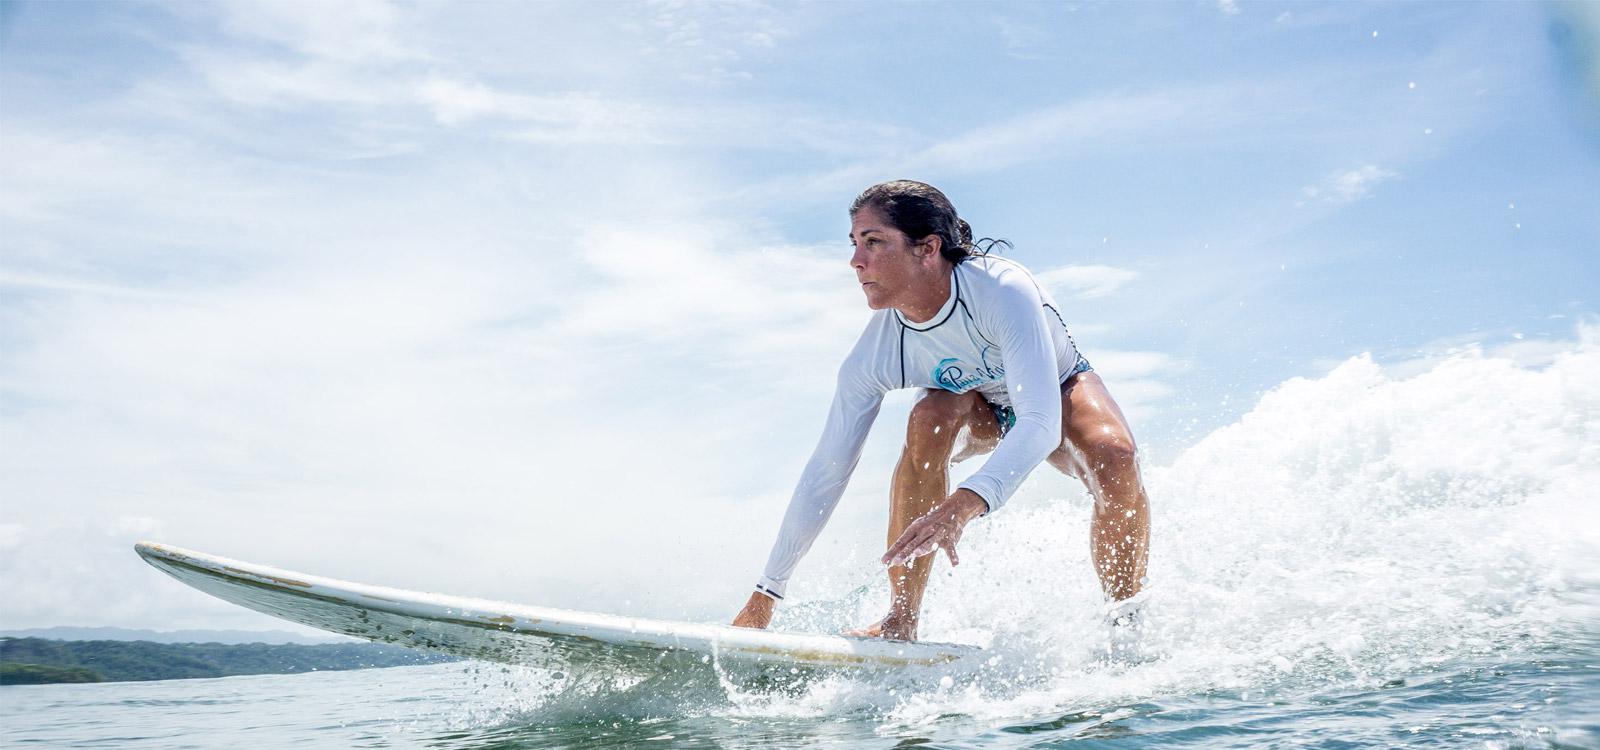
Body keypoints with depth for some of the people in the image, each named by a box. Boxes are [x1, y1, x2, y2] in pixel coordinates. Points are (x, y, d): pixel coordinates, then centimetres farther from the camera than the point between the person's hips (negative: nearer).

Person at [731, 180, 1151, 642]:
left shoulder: (1003, 290, -38)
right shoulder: (873, 356, -26)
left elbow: (1041, 423, -47)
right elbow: (826, 473, -20)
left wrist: (964, 506, -64)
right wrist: (765, 595, -18)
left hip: (1061, 391, -1)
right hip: (980, 413, 2)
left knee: (1113, 454, -34)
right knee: (930, 418, -34)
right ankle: (900, 621, -25)